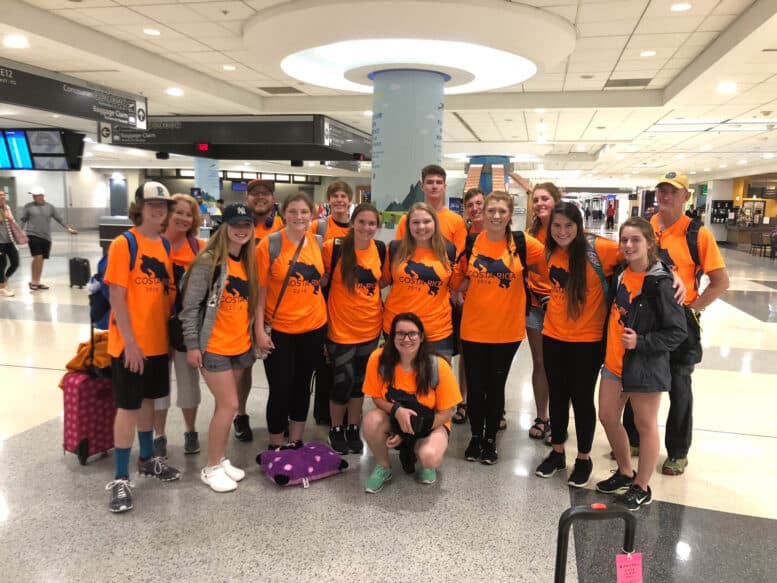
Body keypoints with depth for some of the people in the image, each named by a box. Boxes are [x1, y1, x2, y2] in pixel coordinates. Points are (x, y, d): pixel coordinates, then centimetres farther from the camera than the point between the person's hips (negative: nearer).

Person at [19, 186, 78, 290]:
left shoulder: (50, 207, 6)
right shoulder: (28, 206, 2)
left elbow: (59, 218, 8)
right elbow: (23, 220, 6)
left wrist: (68, 228, 0)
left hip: (46, 237, 3)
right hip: (33, 235, -3)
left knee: (41, 259, 7)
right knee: (37, 257, -14)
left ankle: (37, 282, 19)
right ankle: (33, 282, -2)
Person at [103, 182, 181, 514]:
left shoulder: (166, 245, 8)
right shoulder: (123, 244, -12)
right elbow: (116, 297, -15)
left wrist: (169, 331, 10)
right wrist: (130, 342, -19)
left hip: (158, 341, 6)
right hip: (130, 343, -6)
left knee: (148, 400, 18)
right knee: (128, 406, 0)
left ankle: (147, 460, 35)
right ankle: (120, 479, 11)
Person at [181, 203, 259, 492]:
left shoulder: (248, 261, 7)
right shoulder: (208, 261, -14)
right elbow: (190, 305, -13)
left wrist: (253, 335, 14)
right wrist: (192, 344, -13)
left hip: (241, 345, 6)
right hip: (214, 347, -6)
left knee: (224, 406, 14)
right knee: (229, 405, -5)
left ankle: (221, 460, 27)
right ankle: (212, 468, 11)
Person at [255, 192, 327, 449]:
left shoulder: (318, 243, 2)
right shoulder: (269, 244, -10)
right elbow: (260, 290, -9)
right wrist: (260, 329, -13)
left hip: (313, 327, 4)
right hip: (278, 329, -4)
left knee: (302, 386, 15)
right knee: (280, 390, 2)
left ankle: (295, 442, 31)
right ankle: (276, 447, 21)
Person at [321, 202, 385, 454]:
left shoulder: (381, 249, -2)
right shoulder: (334, 247, -14)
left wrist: (379, 303, 2)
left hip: (370, 327, 4)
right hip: (340, 328, -4)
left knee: (360, 381, 16)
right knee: (343, 382, 3)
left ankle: (353, 429, 33)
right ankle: (336, 430, 27)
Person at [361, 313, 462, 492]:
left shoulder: (438, 366, -23)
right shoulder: (378, 359, -20)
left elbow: (445, 413, -13)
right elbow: (377, 398, -5)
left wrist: (409, 432, -18)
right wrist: (397, 410, -27)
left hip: (429, 423, -2)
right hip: (393, 420, 2)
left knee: (429, 456, -33)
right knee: (371, 420, -31)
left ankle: (428, 466, 8)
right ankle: (383, 467, 0)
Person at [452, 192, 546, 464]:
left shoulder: (522, 243, -6)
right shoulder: (471, 242, -1)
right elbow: (458, 280, 11)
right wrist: (467, 284, -7)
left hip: (507, 328, -1)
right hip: (473, 327, 1)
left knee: (496, 385, 12)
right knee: (475, 385, 10)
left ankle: (491, 439, 29)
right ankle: (476, 436, 30)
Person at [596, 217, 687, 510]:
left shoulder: (659, 283, -16)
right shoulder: (620, 274, 3)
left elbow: (678, 331, -14)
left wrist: (641, 342, -20)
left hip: (646, 367, -7)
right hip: (614, 362, 7)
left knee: (645, 425, 9)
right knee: (607, 418, 14)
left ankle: (641, 488, 26)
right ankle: (625, 472, 36)